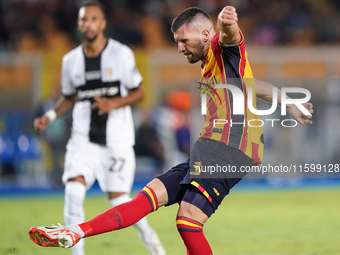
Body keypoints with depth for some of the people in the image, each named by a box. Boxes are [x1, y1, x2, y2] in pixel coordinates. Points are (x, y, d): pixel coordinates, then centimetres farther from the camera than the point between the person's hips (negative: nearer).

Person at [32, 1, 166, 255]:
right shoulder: (71, 60, 4)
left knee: (118, 200, -5)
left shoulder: (121, 54, -6)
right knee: (73, 191, -18)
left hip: (117, 139, -3)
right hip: (84, 138, 3)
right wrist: (50, 116, 1)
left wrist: (114, 103, -19)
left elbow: (139, 92, -1)